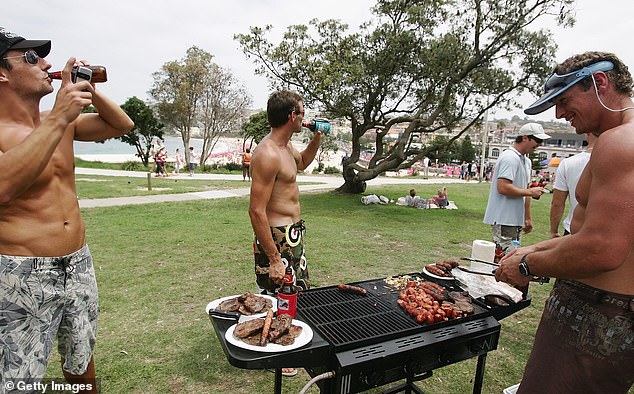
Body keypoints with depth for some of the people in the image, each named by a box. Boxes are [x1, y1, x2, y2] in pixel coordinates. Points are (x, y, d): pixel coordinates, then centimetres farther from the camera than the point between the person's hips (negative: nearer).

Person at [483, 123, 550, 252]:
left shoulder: (526, 161, 18)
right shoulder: (510, 158, -14)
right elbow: (503, 187, -25)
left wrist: (528, 218, 22)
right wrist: (529, 192, -13)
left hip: (516, 221, 10)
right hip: (503, 221, -10)